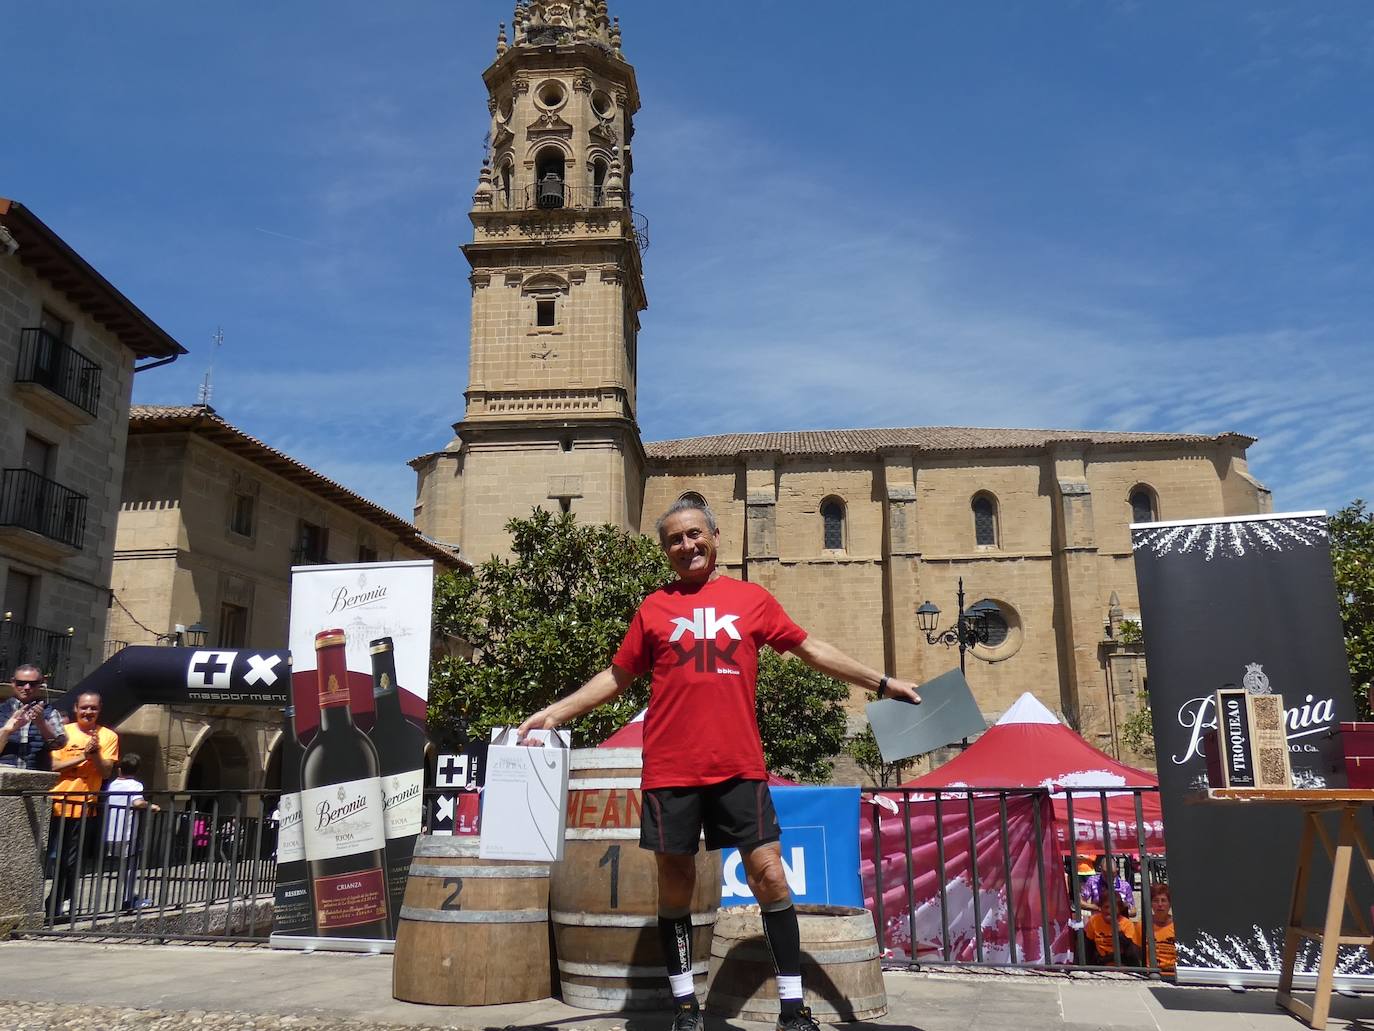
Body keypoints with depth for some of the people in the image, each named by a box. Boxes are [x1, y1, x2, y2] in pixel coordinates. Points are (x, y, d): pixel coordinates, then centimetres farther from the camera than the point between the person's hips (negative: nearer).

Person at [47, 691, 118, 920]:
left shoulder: (108, 736, 3)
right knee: (50, 856, 1)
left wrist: (95, 754, -17)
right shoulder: (63, 732, 1)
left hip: (83, 806, 1)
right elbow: (53, 765, -6)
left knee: (70, 861, 7)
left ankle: (56, 907, 18)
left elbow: (106, 772, -1)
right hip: (56, 804, -1)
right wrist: (83, 756, -17)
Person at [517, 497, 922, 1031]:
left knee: (769, 875, -2)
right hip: (669, 771, 1)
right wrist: (557, 710, 9)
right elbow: (616, 676, 16)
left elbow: (813, 649, 14)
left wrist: (882, 682, 14)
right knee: (675, 884, 8)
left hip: (739, 767, 0)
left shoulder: (752, 599, 8)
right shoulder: (654, 608, 9)